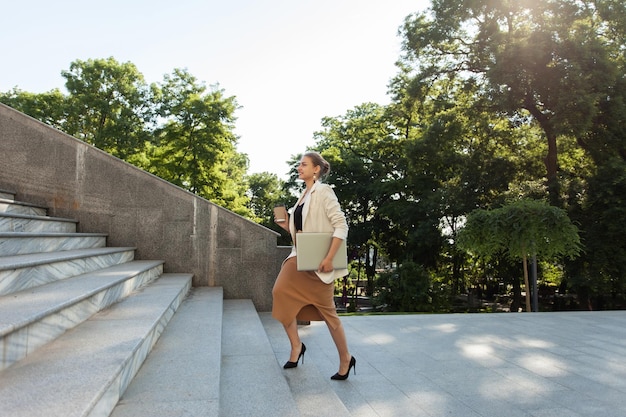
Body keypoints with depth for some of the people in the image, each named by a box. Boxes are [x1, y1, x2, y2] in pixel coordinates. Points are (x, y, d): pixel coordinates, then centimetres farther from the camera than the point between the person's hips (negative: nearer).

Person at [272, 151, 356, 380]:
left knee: (327, 310, 1)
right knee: (282, 293, -5)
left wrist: (329, 258, -24)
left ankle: (345, 359, 20)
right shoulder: (304, 195, 14)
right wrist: (287, 227, 3)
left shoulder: (323, 191, -10)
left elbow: (341, 225, -18)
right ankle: (296, 346, 13)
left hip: (317, 261, -7)